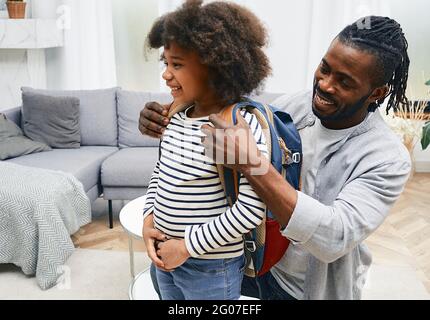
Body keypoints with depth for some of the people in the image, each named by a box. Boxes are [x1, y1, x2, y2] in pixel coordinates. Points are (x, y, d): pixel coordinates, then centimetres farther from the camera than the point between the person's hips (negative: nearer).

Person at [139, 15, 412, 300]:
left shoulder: (388, 159, -24)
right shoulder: (292, 107, -11)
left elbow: (335, 238, -36)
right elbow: (220, 134, -2)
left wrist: (252, 164, -45)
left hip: (311, 289, -4)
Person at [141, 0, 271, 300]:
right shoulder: (177, 115, -1)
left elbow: (251, 209, -25)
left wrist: (188, 246, -19)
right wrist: (149, 218, -2)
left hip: (211, 269, -6)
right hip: (165, 256, 7)